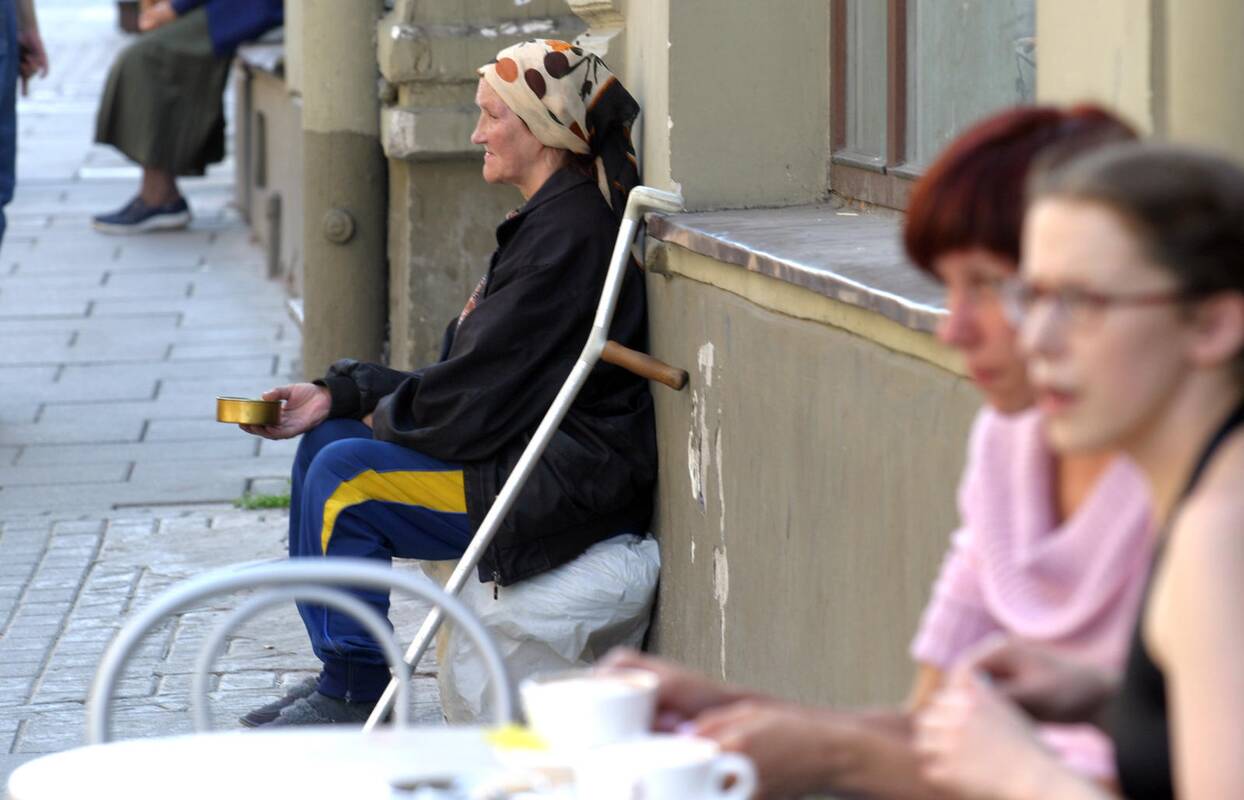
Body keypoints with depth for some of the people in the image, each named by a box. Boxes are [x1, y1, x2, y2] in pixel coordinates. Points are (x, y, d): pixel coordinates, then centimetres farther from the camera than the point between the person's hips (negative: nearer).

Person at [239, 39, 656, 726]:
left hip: (569, 483, -11)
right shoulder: (549, 221, 14)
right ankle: (338, 673, 14)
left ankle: (354, 694, -4)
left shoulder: (570, 234, -19)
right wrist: (338, 396, 8)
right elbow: (471, 376, 16)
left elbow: (478, 396, -20)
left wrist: (385, 418, -1)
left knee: (345, 476, -17)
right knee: (325, 444, 10)